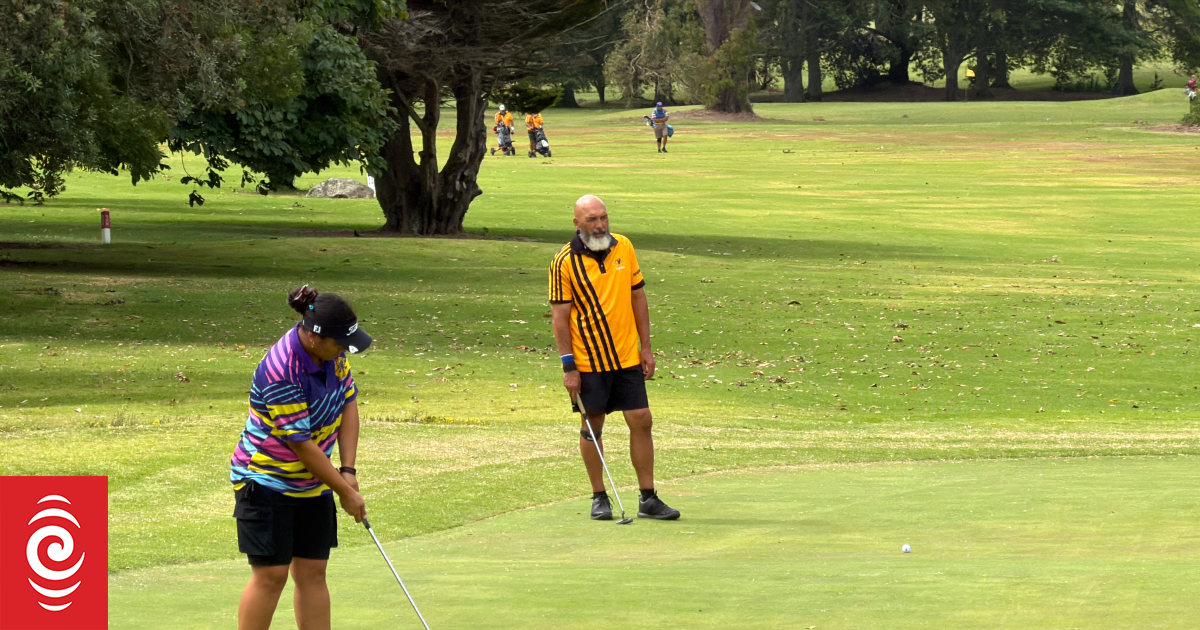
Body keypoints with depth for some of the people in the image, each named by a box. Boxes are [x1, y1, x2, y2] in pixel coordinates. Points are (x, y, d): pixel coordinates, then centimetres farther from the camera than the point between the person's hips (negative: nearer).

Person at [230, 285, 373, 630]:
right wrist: (344, 492, -16)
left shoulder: (332, 353, -6)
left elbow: (348, 404, 6)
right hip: (267, 482, -7)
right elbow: (302, 445, -24)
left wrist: (348, 471, -4)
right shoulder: (281, 372, -30)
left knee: (312, 572, 6)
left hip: (313, 484, 7)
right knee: (271, 574, -7)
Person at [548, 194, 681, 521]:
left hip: (627, 357, 3)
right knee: (592, 426, 5)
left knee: (641, 420, 0)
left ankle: (648, 498, 7)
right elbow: (560, 315, -9)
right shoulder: (565, 262, -10)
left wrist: (646, 346, 7)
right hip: (588, 360, -3)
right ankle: (599, 498, 16)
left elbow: (638, 297, 11)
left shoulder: (624, 248, 3)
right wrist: (568, 366, -12)